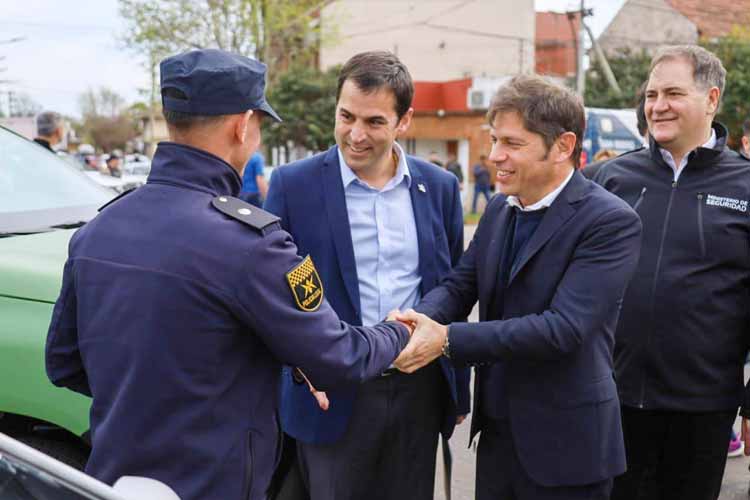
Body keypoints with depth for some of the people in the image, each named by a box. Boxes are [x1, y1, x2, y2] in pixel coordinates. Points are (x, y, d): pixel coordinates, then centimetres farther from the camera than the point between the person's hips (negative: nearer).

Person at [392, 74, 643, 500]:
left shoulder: (611, 221, -17)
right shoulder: (500, 208, 5)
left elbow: (563, 328, -25)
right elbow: (459, 285, 6)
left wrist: (448, 339, -25)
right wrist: (420, 320, -16)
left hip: (564, 448, -6)